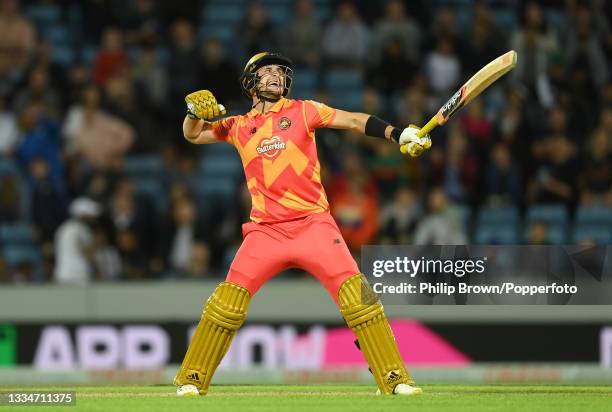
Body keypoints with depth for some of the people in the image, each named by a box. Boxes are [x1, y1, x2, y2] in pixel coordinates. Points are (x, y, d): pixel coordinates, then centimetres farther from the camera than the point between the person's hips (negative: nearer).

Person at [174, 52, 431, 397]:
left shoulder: (302, 111, 7)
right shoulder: (239, 127, 13)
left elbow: (353, 121, -2)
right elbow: (193, 135, 22)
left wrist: (397, 133, -17)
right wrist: (195, 110, -2)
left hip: (314, 224, -1)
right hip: (266, 231, 2)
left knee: (356, 294, -15)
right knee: (228, 301, -8)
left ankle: (395, 379, -9)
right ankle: (192, 381, 7)